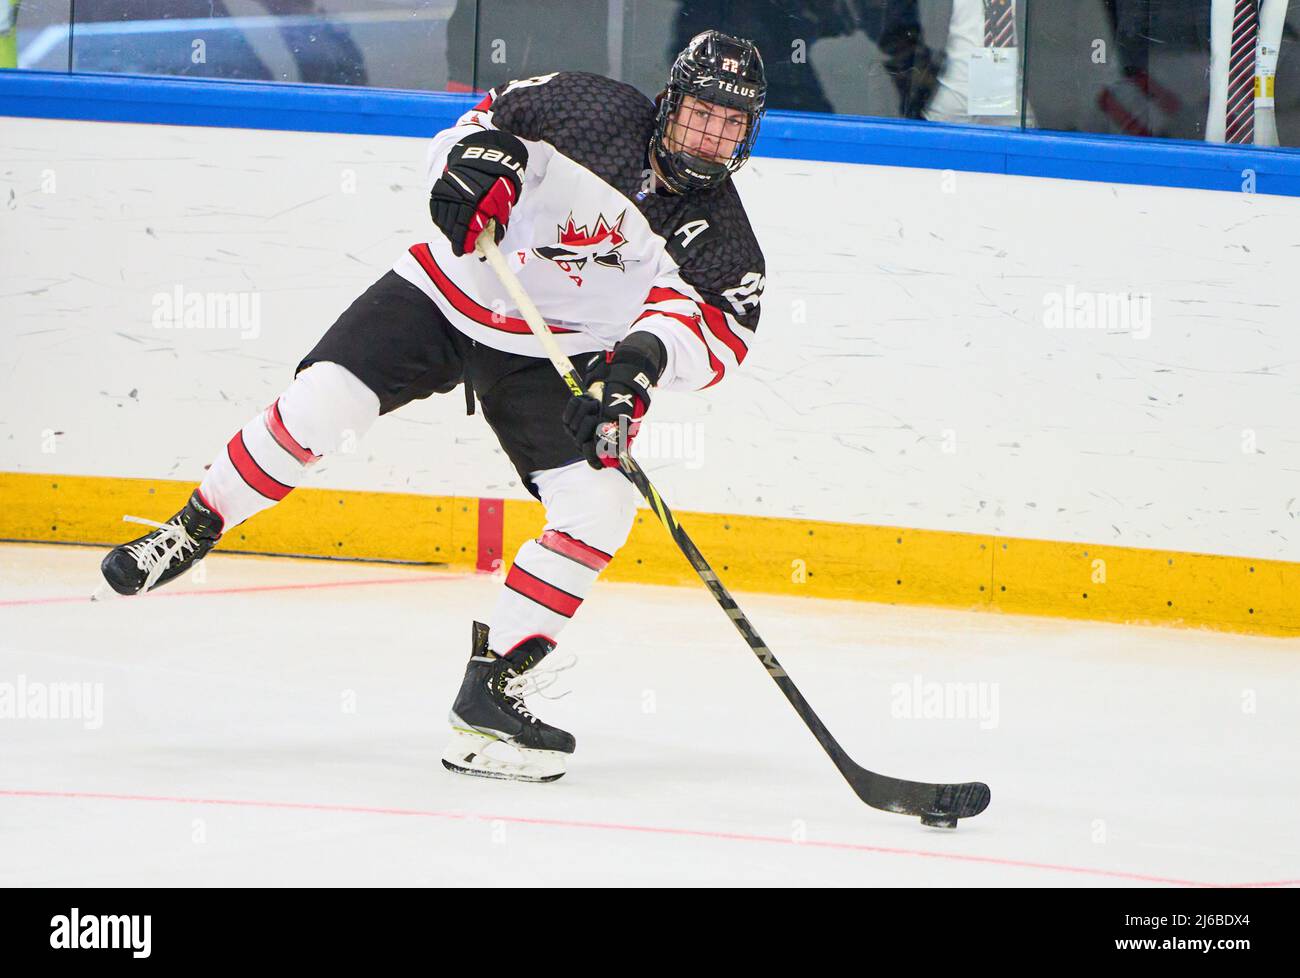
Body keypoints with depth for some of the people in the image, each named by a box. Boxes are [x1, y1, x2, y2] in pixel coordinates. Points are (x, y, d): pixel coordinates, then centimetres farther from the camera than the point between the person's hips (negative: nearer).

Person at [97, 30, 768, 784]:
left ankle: (492, 690, -6)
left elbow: (720, 326, -20)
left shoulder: (716, 226, -13)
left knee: (600, 510, -16)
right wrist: (475, 161, -24)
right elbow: (489, 120, -2)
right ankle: (191, 533, 6)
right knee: (320, 403, -17)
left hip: (559, 357, 2)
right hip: (450, 293, -1)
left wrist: (647, 353, -39)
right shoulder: (597, 114, -16)